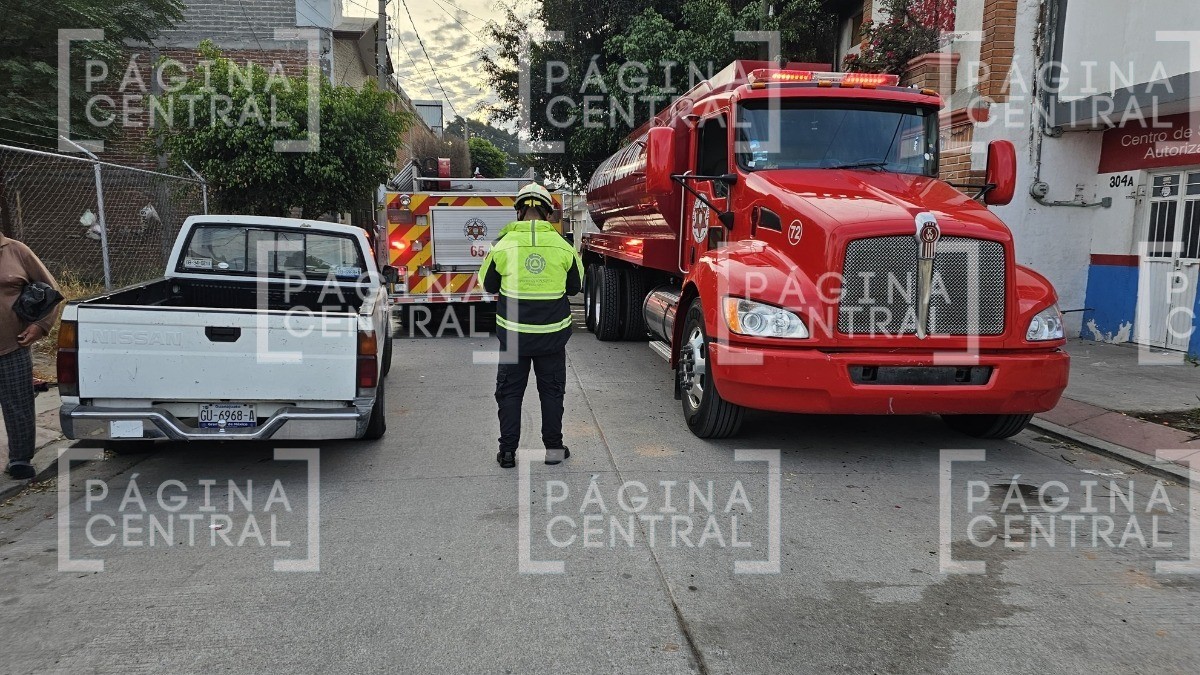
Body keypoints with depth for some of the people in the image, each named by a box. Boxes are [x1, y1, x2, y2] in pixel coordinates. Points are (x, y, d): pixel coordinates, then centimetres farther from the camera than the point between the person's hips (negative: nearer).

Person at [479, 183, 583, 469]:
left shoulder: (503, 244, -8)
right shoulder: (562, 245, -5)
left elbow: (488, 284, 4)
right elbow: (575, 285, 8)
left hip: (513, 334, -1)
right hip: (552, 333, 1)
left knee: (509, 391, 11)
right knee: (551, 390, 15)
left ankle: (508, 451, 14)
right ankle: (553, 447, 20)